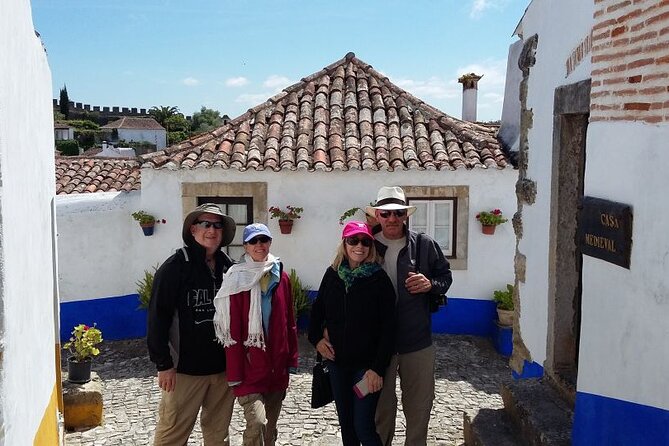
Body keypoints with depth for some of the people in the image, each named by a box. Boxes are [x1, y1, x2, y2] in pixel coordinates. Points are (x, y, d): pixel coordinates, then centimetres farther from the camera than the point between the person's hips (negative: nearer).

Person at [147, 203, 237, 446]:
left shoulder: (228, 267, 5)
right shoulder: (175, 267, -9)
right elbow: (158, 318, -10)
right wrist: (163, 364, -12)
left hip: (224, 367, 5)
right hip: (185, 368, -4)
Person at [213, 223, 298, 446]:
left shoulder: (281, 277, 6)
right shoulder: (238, 280, -7)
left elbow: (289, 322, 12)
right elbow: (232, 331, -9)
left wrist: (291, 360, 9)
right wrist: (235, 375, -11)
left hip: (277, 367, 5)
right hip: (250, 367, -5)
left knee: (270, 428, 13)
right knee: (257, 423, -17)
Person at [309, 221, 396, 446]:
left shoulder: (379, 278, -10)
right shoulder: (333, 273, 2)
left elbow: (388, 327, -11)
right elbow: (317, 309, 16)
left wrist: (378, 368, -16)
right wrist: (316, 338, 1)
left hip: (366, 364, -4)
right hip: (337, 361, 4)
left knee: (363, 426, -7)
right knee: (345, 422, 14)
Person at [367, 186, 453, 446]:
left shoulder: (425, 245, -2)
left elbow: (446, 276, 8)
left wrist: (431, 284, -14)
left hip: (418, 341, 1)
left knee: (419, 405, 13)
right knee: (381, 406, 16)